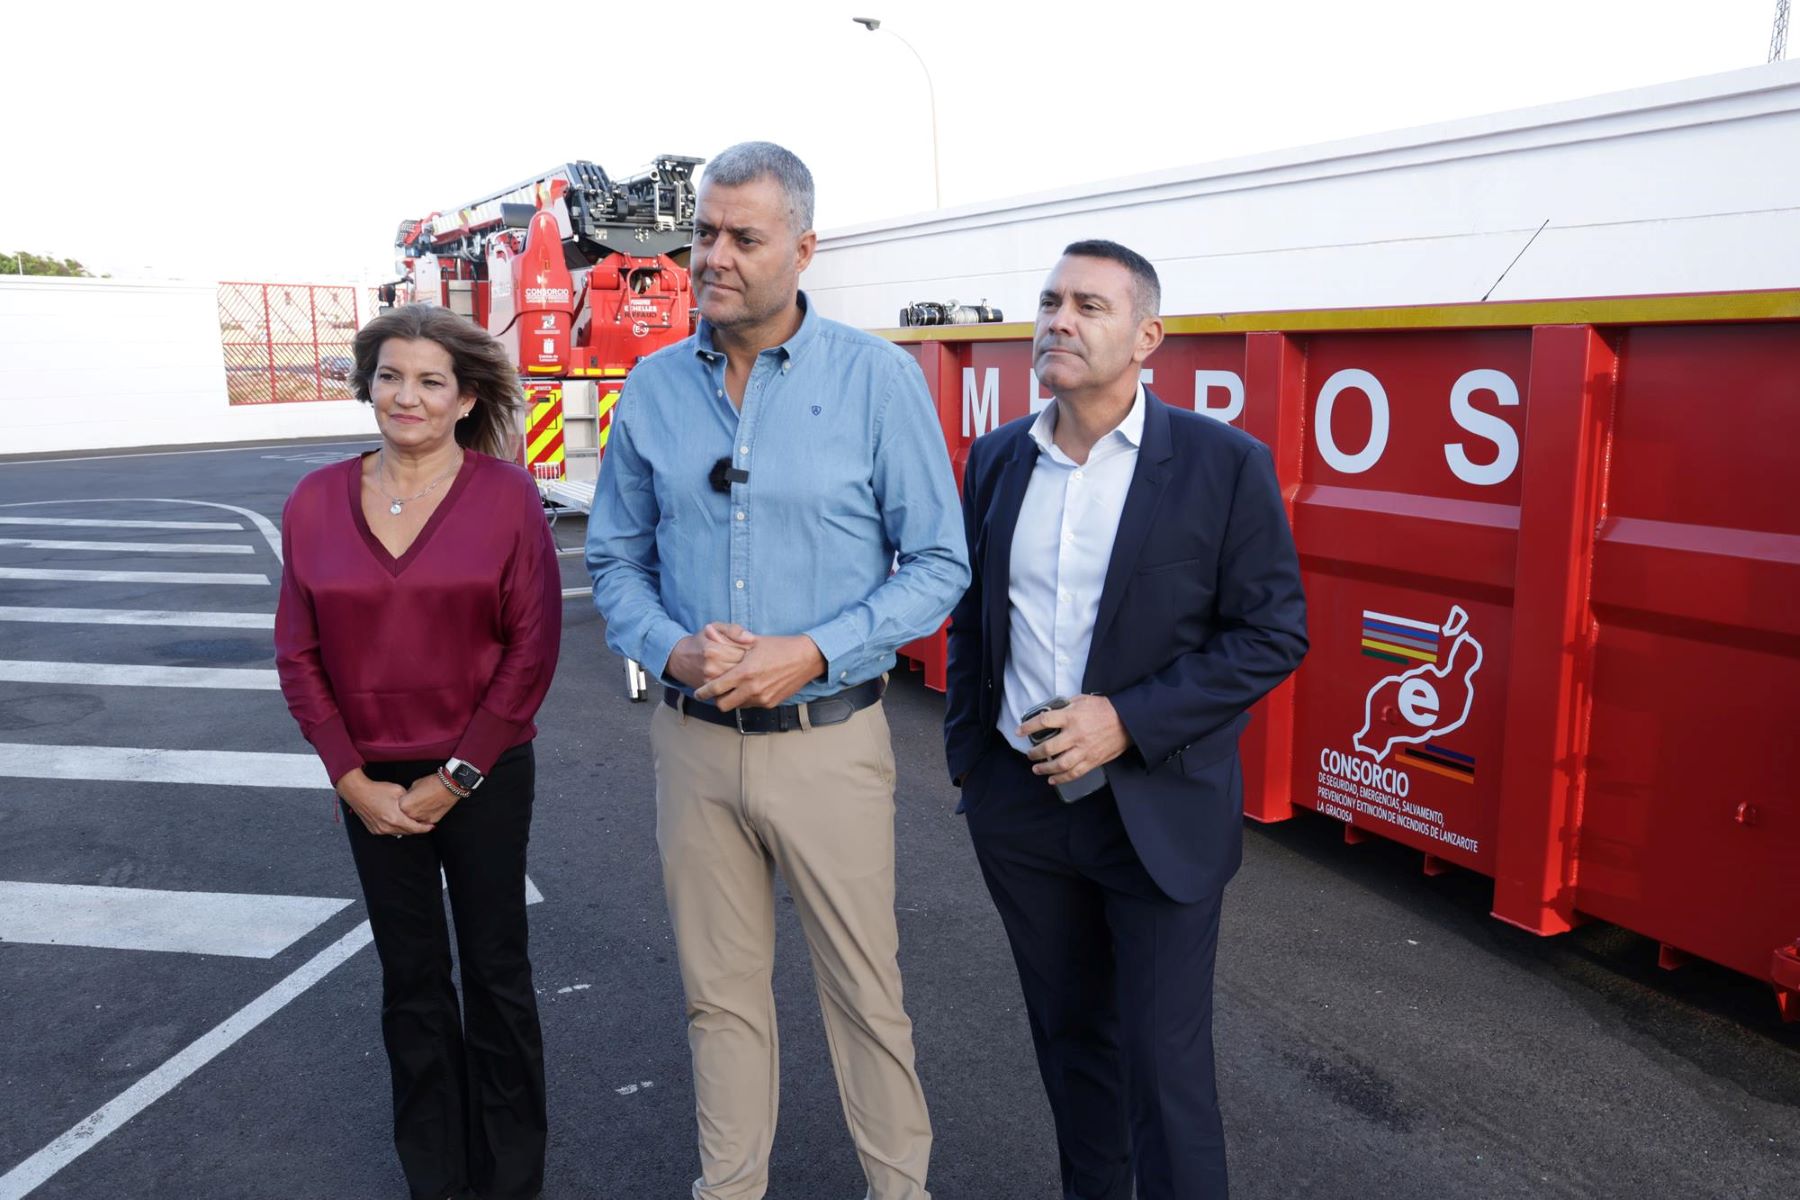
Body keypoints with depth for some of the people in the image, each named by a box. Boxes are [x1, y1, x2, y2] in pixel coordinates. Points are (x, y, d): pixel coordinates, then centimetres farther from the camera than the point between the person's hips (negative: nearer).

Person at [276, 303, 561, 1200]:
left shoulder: (505, 496, -9)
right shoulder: (316, 503, 0)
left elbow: (533, 648, -11)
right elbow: (299, 655, 2)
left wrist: (456, 778, -11)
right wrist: (354, 780, -5)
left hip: (484, 779, -2)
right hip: (372, 785, 3)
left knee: (495, 972, 10)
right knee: (411, 977, 15)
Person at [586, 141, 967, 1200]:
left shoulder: (878, 378, -7)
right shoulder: (655, 388, 3)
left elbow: (938, 564, -5)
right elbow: (615, 558, 10)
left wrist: (813, 654, -16)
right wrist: (671, 648, -10)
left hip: (828, 738, -3)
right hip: (694, 738, 3)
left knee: (865, 987, 8)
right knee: (721, 990, 16)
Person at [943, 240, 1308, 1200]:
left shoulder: (1224, 465, -11)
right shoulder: (997, 458, 4)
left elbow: (1273, 633, -11)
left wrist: (1127, 720, -19)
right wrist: (966, 752, 11)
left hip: (1158, 813, -4)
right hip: (1020, 799, 5)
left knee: (1165, 1064, 5)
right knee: (1068, 1037, 21)